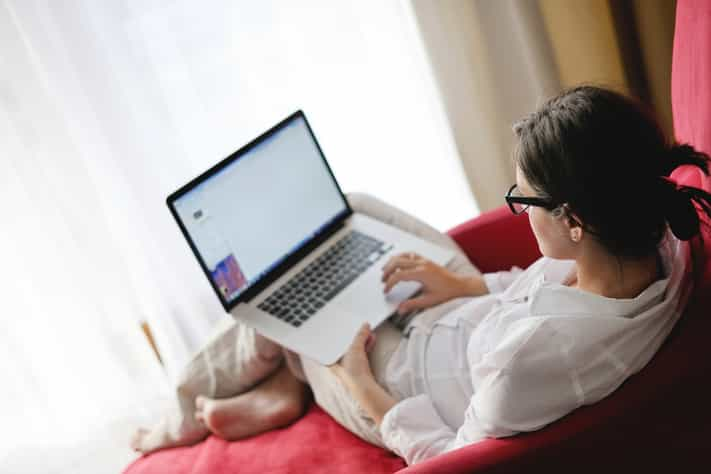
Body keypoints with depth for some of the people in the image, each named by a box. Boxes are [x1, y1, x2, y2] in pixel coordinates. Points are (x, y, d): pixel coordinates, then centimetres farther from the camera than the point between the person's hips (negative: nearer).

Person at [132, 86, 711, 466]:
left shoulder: (532, 356, -46)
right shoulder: (664, 244, -24)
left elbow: (458, 458, -26)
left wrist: (365, 392, -14)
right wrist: (472, 286, -2)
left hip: (410, 381, -7)